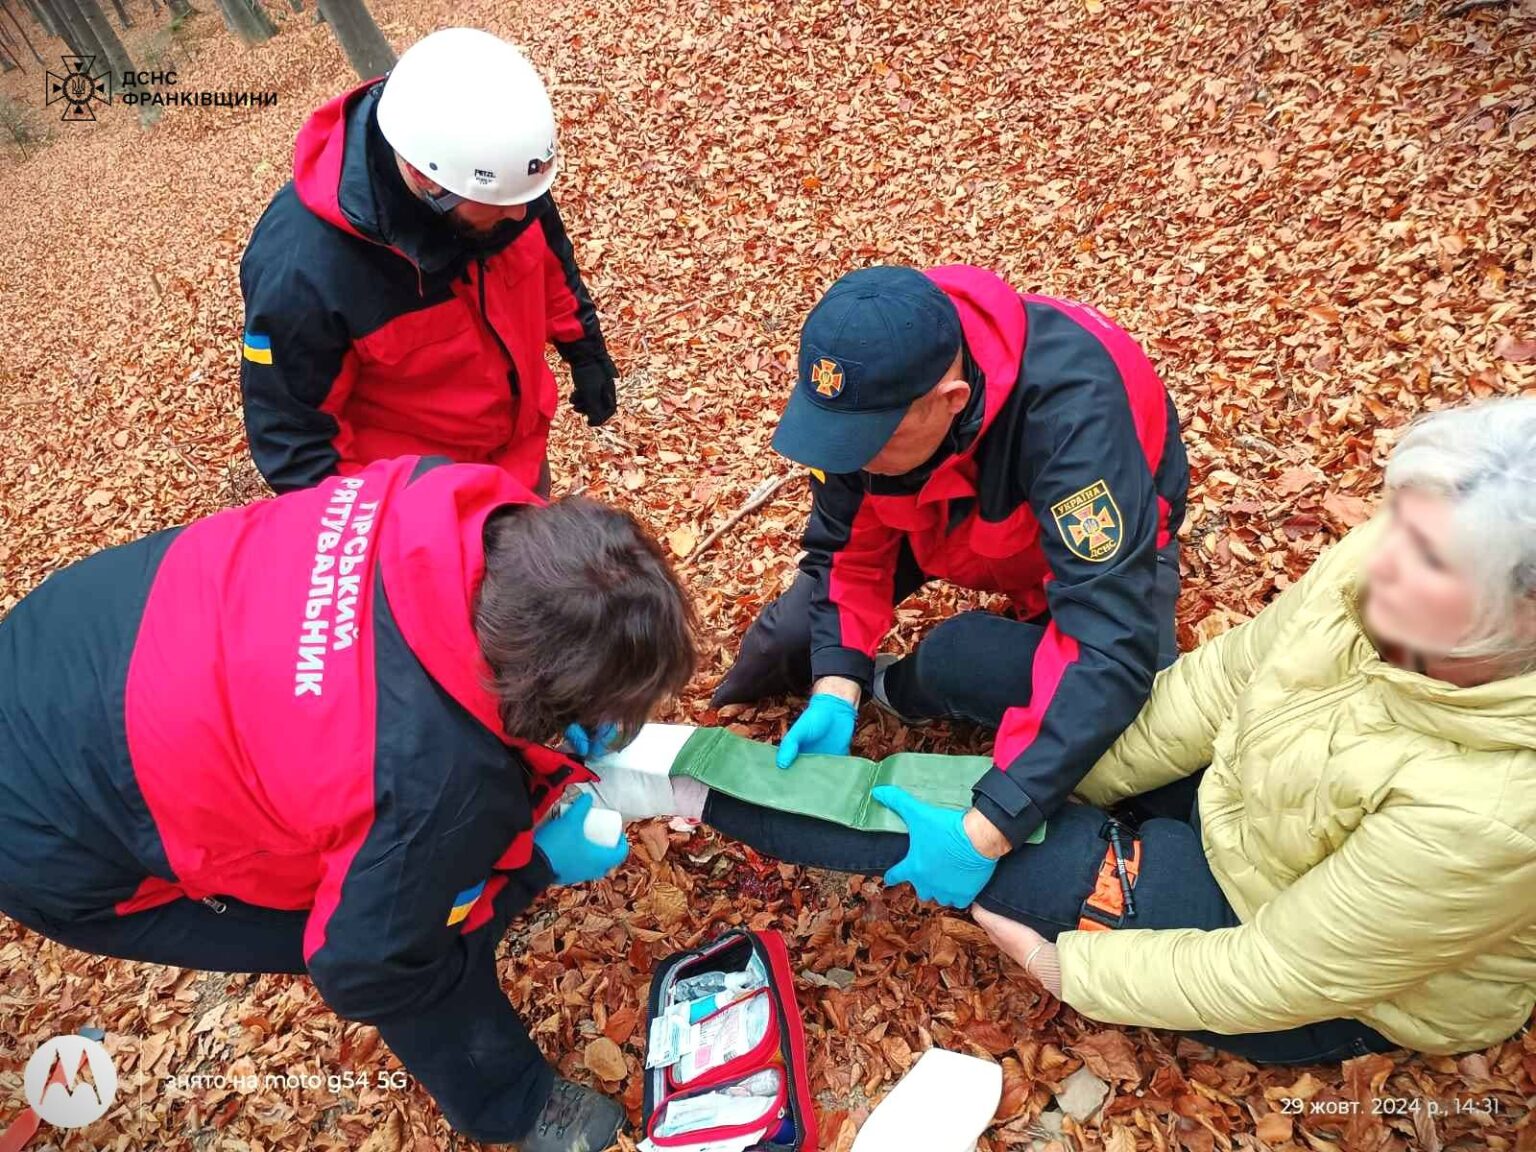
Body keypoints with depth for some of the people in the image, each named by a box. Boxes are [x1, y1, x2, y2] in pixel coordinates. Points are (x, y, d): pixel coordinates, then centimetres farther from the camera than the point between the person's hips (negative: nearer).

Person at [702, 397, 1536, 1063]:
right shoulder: (1387, 565, -23)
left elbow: (1275, 979, -26)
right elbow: (1221, 683, -9)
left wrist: (1068, 968, -15)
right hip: (1238, 797, 5)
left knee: (943, 822, -14)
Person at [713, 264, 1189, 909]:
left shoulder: (1069, 408, -42)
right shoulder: (866, 386, -26)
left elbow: (1113, 645, -46)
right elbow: (846, 542, -14)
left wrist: (987, 829, -48)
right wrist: (836, 691, -27)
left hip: (1100, 544, -3)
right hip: (958, 513, 4)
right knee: (796, 636, -10)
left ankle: (902, 689, 5)